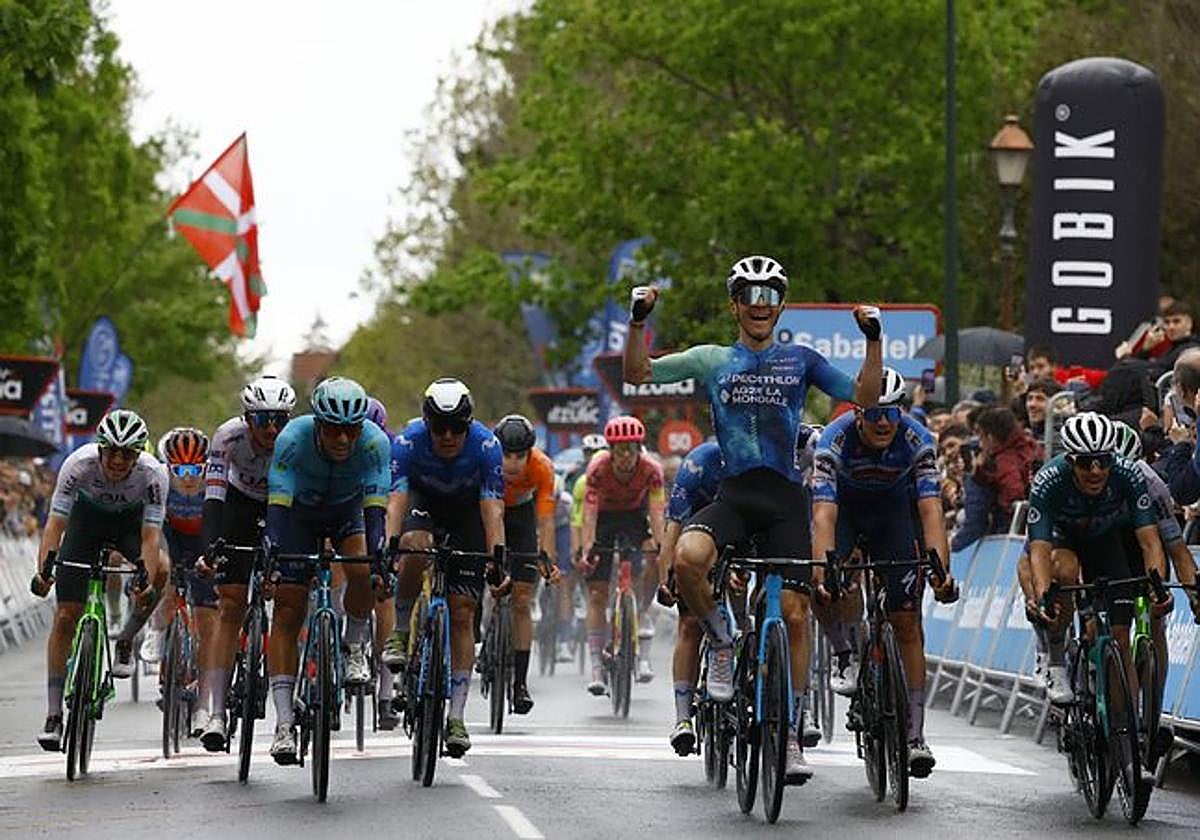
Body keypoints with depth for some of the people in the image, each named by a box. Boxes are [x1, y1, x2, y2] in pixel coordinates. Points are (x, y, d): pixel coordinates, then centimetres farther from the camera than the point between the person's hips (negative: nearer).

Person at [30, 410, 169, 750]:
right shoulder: (79, 464, -33)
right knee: (65, 617, -9)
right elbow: (56, 523, -35)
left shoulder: (153, 473, -33)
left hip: (131, 520, 0)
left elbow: (150, 536, -36)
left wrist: (147, 582, -52)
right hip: (88, 515, 0)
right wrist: (43, 571, -50)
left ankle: (126, 642, -5)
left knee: (160, 571, -32)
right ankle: (53, 716, -2)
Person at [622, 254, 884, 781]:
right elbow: (637, 373, 7)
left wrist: (873, 338, -8)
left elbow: (864, 396, 5)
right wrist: (638, 321, -8)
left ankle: (792, 733, 4)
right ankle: (722, 643, -3)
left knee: (794, 613, -5)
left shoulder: (799, 360, 11)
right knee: (687, 559, -31)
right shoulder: (711, 360, 11)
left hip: (785, 499, 0)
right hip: (733, 494, 0)